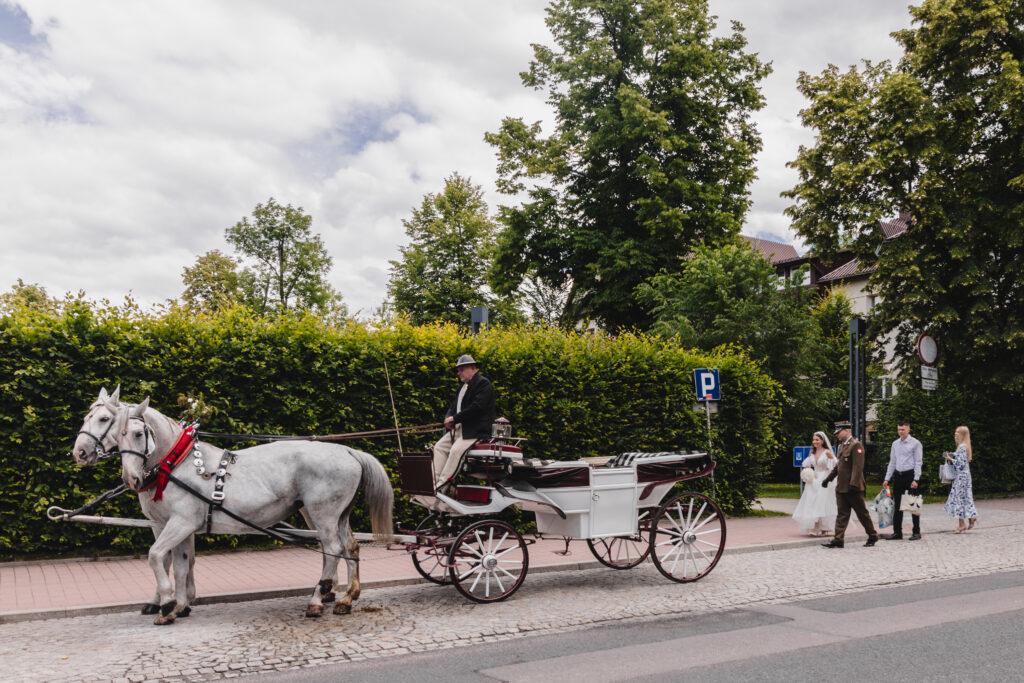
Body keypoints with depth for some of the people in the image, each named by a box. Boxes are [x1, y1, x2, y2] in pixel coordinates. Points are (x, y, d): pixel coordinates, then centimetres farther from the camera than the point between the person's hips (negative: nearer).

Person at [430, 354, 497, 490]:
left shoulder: (483, 383, -8)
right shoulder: (463, 386, 23)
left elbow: (477, 407, -20)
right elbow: (454, 405, 23)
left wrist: (455, 418, -17)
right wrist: (448, 418, -2)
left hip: (475, 430, -10)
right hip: (458, 428, 10)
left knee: (456, 449, -27)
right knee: (439, 446, -5)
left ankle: (440, 486, -27)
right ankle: (432, 481, -10)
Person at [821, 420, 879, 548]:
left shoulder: (856, 445, -12)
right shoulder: (842, 446, 16)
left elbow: (858, 467, -20)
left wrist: (853, 484, -25)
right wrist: (828, 479, 21)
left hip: (853, 488, -8)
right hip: (841, 487, 8)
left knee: (862, 513, 5)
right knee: (842, 514, 5)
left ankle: (873, 536, 20)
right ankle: (838, 540, 3)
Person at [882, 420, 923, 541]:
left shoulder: (915, 443, -4)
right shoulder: (895, 444, 12)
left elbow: (918, 462, -7)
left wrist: (915, 480, -15)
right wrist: (887, 478, 10)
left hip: (910, 474, -5)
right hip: (898, 475, 5)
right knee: (897, 505, 6)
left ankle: (916, 532, 8)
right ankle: (897, 532, 11)